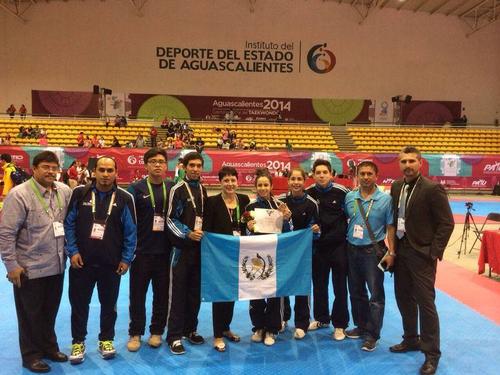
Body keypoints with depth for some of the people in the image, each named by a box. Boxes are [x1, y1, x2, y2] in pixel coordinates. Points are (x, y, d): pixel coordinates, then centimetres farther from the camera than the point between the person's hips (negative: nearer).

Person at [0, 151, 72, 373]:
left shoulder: (65, 192, 1)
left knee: (50, 311, 20)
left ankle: (49, 347, 38)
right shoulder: (19, 194, -14)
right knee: (30, 314, 10)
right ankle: (31, 355, 27)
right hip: (29, 269, -5)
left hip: (56, 266, 5)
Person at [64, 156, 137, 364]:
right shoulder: (79, 193, -2)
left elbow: (131, 231, -1)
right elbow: (69, 224, 2)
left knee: (109, 304, 13)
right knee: (79, 304, 11)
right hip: (81, 261, 1)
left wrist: (126, 258, -5)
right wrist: (72, 251, -6)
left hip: (112, 264, 0)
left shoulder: (124, 198, -4)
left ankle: (106, 339, 31)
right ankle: (78, 342, 29)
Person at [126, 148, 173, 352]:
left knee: (162, 294, 10)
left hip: (165, 251, 2)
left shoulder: (172, 189, 6)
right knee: (137, 294, 7)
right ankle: (135, 333, 22)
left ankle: (157, 331, 26)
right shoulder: (136, 188, -1)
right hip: (141, 251, -2)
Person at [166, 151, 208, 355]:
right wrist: (188, 234, -19)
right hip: (182, 248, -6)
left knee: (195, 291, 11)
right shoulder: (178, 189, -7)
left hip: (199, 247, 6)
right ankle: (174, 335, 6)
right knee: (178, 293, -2)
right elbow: (170, 219, -10)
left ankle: (190, 329, 24)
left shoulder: (203, 190, 13)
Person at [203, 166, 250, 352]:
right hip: (219, 255, -4)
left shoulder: (244, 200, 5)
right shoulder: (212, 202, -8)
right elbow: (207, 230, -11)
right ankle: (218, 336, 14)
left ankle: (226, 328, 34)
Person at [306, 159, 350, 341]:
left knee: (340, 286, 5)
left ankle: (339, 324, 18)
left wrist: (344, 232, -1)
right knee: (318, 284, 14)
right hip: (317, 245, 3)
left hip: (339, 245, -3)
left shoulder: (342, 191, -10)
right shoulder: (308, 193, -2)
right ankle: (321, 318, 32)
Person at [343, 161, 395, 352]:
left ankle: (371, 335, 12)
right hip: (352, 249, 4)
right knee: (356, 292, 16)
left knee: (376, 295, 1)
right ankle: (361, 326, 32)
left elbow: (390, 227, -5)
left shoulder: (385, 199, -7)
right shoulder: (349, 197, 2)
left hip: (373, 251, -4)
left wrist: (391, 253, -9)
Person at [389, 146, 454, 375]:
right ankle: (411, 339, 34)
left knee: (425, 302, -1)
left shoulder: (432, 189, -12)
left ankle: (431, 354, 13)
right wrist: (393, 245, 8)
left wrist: (434, 252, -15)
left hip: (421, 254, -6)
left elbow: (447, 223, -12)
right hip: (401, 251, 7)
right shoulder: (396, 187, 7)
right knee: (404, 299, 16)